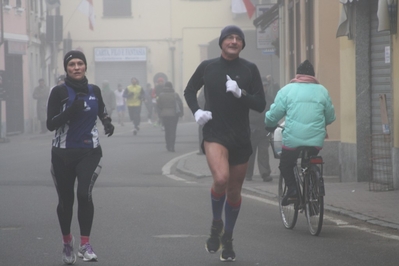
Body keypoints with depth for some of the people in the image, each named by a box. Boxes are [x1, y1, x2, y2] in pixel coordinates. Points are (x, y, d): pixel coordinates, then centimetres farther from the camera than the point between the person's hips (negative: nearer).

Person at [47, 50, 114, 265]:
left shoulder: (94, 90, 4)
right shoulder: (59, 92, -6)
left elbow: (101, 110, 26)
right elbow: (50, 124, -13)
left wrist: (107, 122, 6)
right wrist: (71, 110, -25)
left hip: (90, 152, 1)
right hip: (63, 154, -1)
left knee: (84, 194, -20)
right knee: (65, 200, 9)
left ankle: (85, 245, -16)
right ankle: (67, 242, 33)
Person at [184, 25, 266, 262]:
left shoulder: (250, 69, 0)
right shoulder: (207, 67, 1)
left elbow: (260, 105, -2)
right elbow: (190, 91, 18)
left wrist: (240, 94, -19)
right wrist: (196, 111, 0)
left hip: (241, 137, 2)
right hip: (215, 133, -2)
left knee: (234, 192, 10)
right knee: (221, 179, -27)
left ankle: (227, 239, 31)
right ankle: (216, 224, 0)